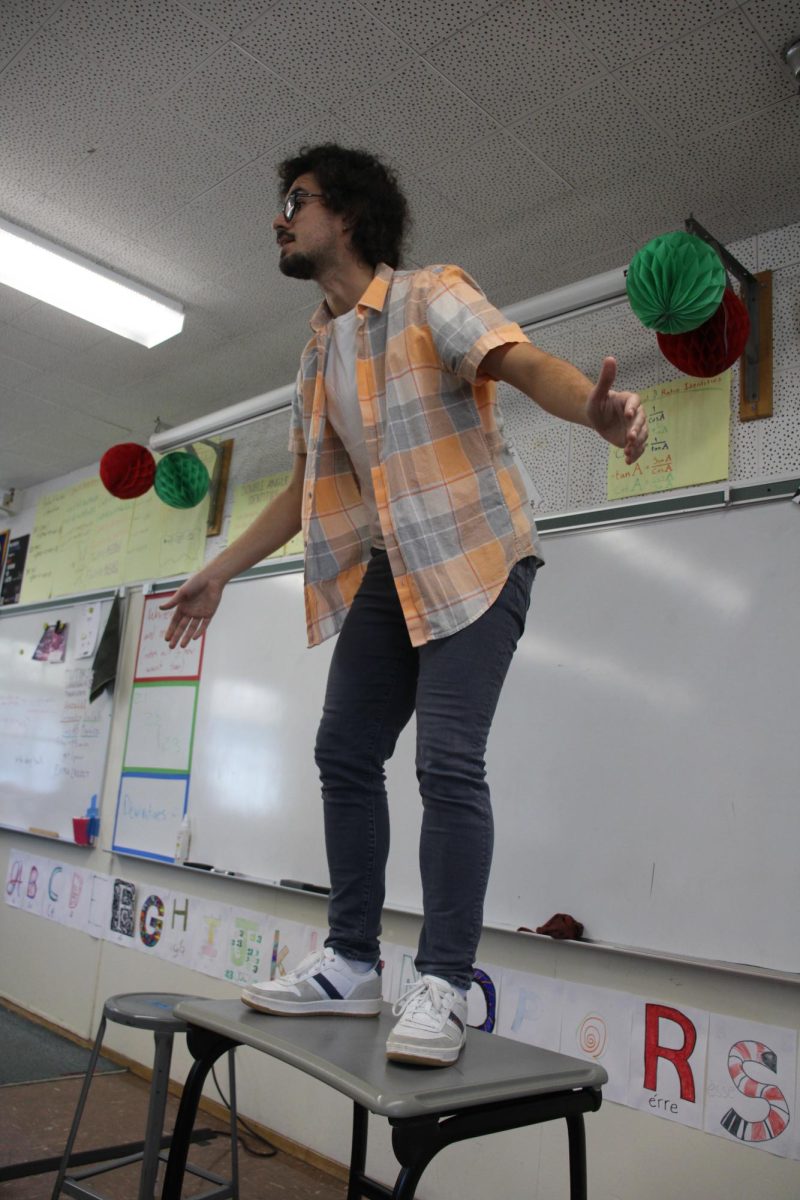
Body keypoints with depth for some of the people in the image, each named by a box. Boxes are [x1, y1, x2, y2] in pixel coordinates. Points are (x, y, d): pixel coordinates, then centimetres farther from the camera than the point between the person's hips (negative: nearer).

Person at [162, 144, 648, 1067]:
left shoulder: (430, 297, -4)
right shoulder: (317, 351, 17)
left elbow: (521, 361, -23)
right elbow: (305, 486, 21)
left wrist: (592, 406, -46)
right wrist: (220, 570, 20)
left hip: (472, 557, -7)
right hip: (382, 572, 7)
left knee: (448, 762, -15)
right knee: (345, 753, 2)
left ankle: (443, 986, -5)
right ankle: (351, 966, 13)